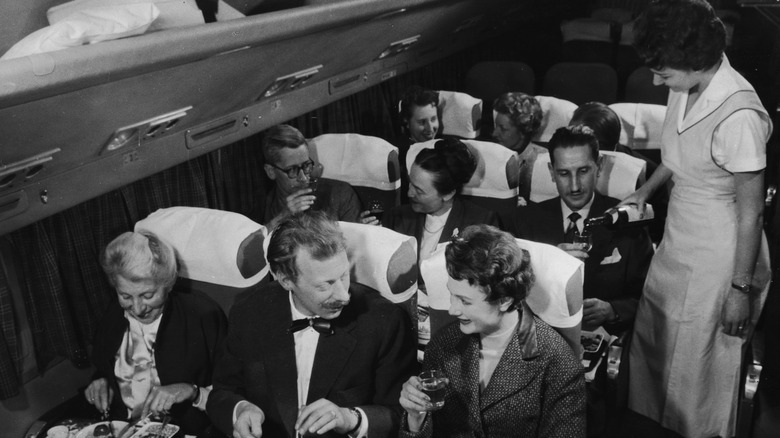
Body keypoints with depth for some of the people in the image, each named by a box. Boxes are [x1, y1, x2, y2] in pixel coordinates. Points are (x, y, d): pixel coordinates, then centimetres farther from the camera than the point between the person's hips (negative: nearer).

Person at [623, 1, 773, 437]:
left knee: (698, 377, 11)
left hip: (716, 262, -8)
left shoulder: (738, 114, -27)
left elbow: (751, 211, -19)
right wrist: (645, 191, 17)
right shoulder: (685, 89, -4)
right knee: (649, 349, 21)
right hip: (676, 247, 8)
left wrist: (741, 289, -13)